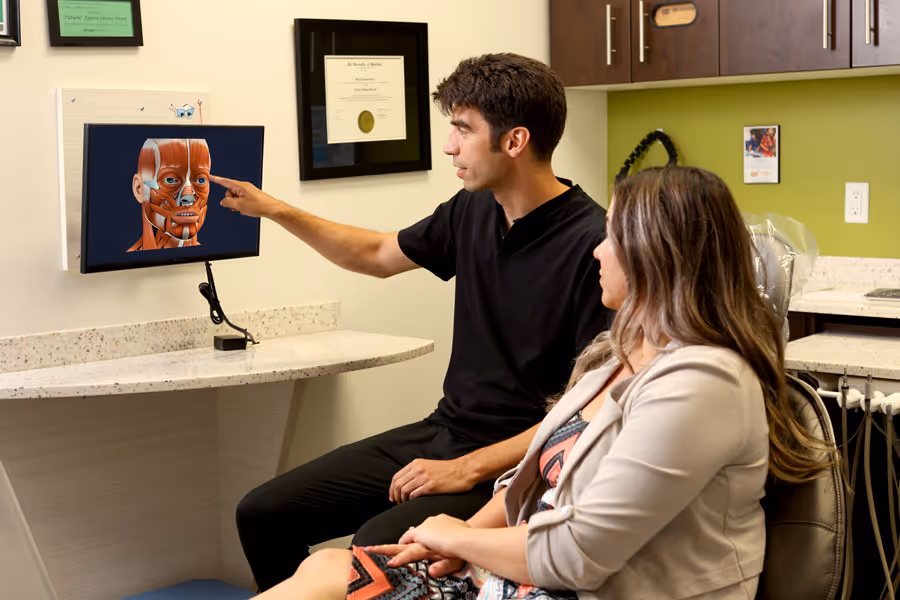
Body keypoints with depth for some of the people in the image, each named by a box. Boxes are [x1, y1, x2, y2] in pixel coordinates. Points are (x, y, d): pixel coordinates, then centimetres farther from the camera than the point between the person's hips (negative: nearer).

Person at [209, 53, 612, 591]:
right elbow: (378, 256, 24)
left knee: (376, 545, -32)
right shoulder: (473, 210, 5)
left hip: (518, 461, -8)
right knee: (263, 515, 3)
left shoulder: (593, 243, -19)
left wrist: (469, 468, -20)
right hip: (443, 432, 8)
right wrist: (273, 210, 21)